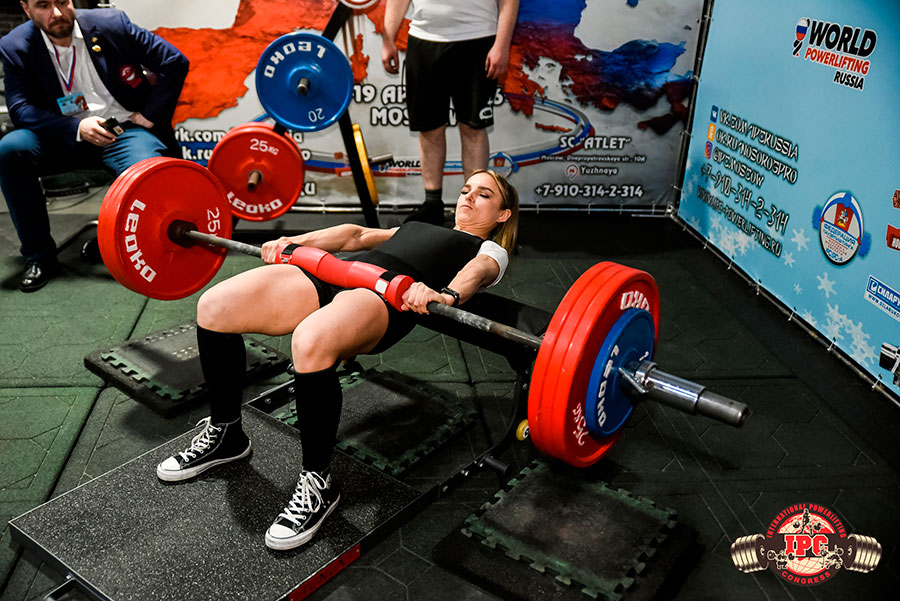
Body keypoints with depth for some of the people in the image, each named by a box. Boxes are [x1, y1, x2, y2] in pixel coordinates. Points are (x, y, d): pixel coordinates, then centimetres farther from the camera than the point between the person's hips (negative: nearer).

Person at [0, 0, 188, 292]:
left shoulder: (111, 24, -5)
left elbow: (175, 63, -2)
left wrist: (151, 116, -6)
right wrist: (77, 128, -24)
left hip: (126, 131, -2)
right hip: (67, 137, 2)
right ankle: (38, 255, -11)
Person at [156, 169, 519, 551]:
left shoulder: (491, 251, 20)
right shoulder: (416, 227, 40)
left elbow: (478, 271, -4)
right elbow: (359, 235, 29)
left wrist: (447, 295, -29)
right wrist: (293, 242, 13)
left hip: (389, 291, -6)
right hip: (333, 273, 7)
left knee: (310, 341, -39)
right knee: (213, 307, -14)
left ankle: (317, 483, -19)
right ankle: (224, 435, 6)